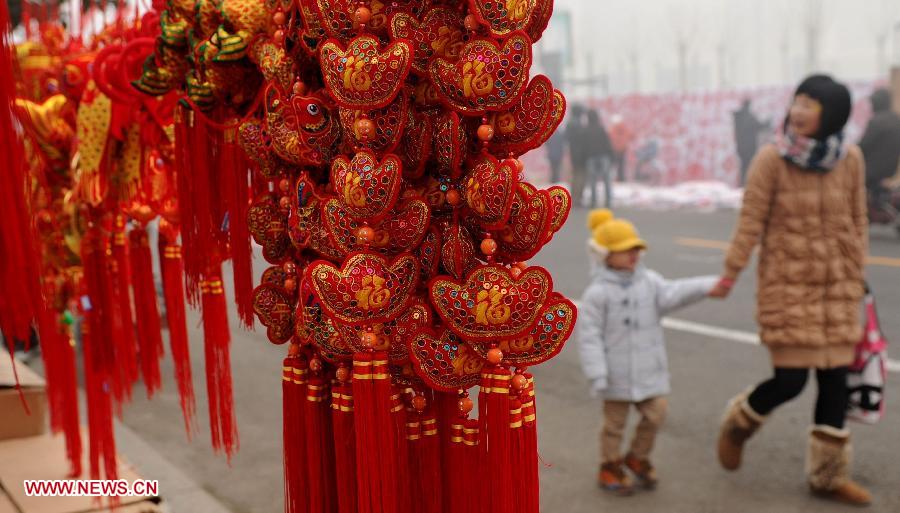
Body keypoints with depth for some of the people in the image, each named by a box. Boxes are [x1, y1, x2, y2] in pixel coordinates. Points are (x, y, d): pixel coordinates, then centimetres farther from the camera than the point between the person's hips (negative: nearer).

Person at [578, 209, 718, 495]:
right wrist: (597, 374, -18)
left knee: (656, 413, 6)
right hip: (618, 374, -4)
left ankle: (638, 457, 30)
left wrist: (708, 287, -31)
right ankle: (610, 467, 29)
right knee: (615, 422, 9)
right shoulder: (598, 293, -14)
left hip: (649, 371, 5)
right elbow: (589, 335, -15)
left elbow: (672, 294, -15)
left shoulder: (649, 281, 2)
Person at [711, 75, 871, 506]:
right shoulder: (772, 158, -11)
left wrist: (856, 274, 10)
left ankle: (827, 475, 23)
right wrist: (730, 273, -9)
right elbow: (751, 221, -9)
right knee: (790, 380, -5)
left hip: (837, 287, 4)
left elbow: (857, 222, 9)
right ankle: (737, 422, 27)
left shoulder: (850, 160, 0)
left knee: (835, 379, 7)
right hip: (787, 285, -4)